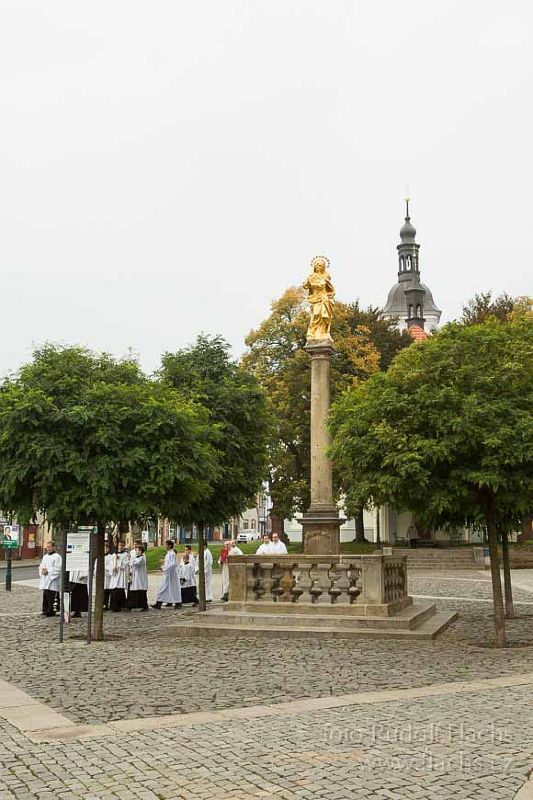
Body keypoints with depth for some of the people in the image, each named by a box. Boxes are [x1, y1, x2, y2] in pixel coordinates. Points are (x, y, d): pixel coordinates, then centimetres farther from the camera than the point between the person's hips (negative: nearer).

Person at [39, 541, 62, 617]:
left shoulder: (57, 557, -7)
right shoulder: (45, 556, 18)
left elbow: (57, 569, -14)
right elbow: (41, 566, 21)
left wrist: (48, 571, -14)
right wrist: (42, 570, 0)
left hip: (52, 581, -7)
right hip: (45, 580, 7)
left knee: (51, 597, -7)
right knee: (45, 596, 9)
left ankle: (50, 612, -2)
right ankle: (45, 611, 17)